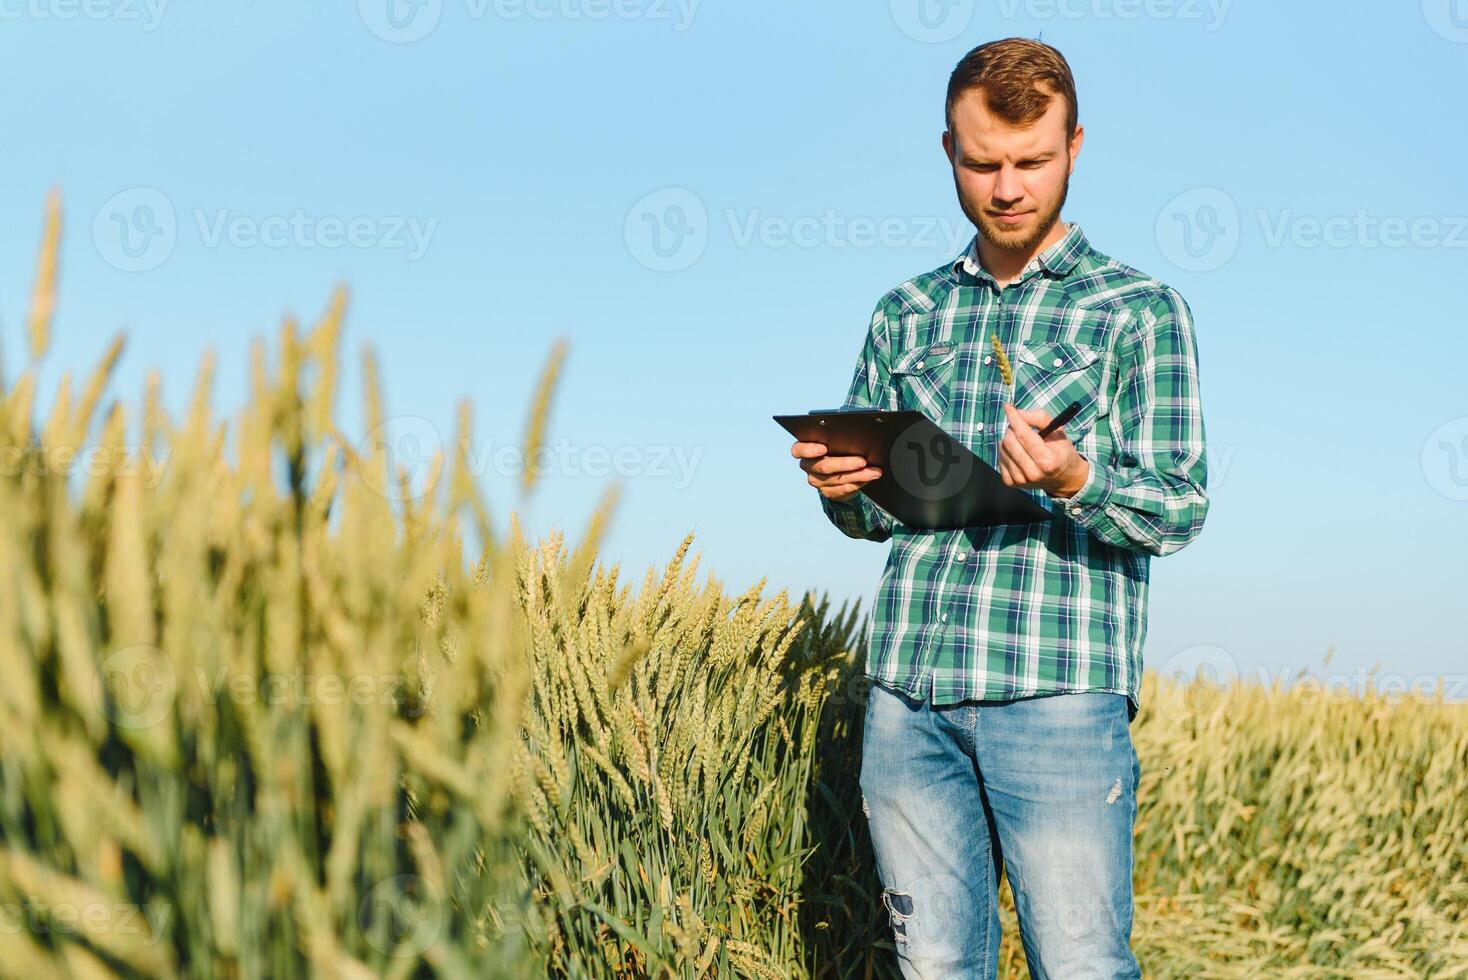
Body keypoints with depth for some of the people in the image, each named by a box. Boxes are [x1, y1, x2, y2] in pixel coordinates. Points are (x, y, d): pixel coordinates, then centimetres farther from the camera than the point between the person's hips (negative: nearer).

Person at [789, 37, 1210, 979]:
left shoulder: (1140, 310, 4)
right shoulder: (906, 315, 16)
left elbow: (1181, 508, -2)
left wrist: (1074, 480, -22)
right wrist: (840, 486, -4)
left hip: (1059, 693, -4)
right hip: (908, 691, 4)